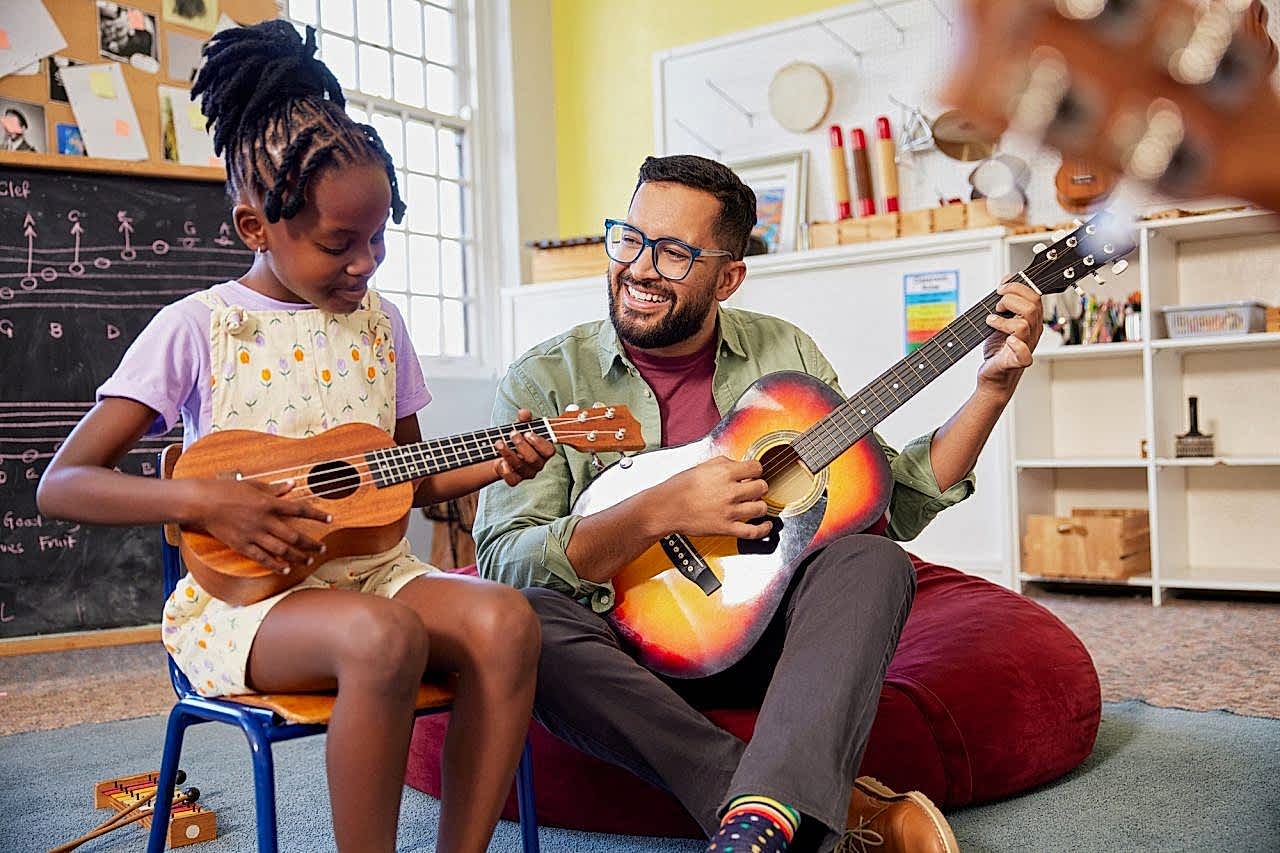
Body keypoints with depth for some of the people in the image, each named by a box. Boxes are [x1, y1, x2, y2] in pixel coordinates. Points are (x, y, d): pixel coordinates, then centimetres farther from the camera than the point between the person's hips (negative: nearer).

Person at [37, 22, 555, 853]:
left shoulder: (379, 321, 10)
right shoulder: (198, 326, -4)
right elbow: (62, 483, -7)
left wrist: (494, 465, -1)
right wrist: (201, 500, -22)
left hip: (373, 570, 5)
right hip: (240, 590, -4)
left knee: (506, 619, -26)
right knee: (382, 638, -36)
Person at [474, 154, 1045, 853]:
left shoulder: (784, 354, 5)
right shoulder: (545, 380, -4)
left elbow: (893, 504, 5)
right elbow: (500, 563, -13)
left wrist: (993, 387, -5)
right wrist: (659, 511, -24)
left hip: (769, 634, 2)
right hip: (626, 656, -1)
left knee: (873, 562, -24)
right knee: (524, 620, -32)